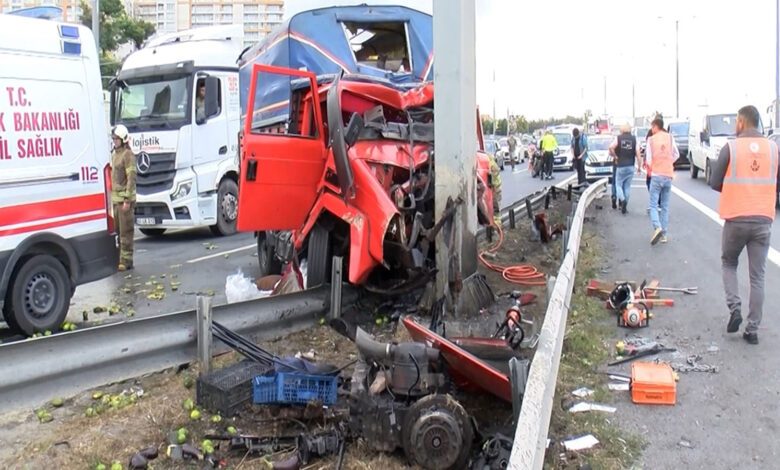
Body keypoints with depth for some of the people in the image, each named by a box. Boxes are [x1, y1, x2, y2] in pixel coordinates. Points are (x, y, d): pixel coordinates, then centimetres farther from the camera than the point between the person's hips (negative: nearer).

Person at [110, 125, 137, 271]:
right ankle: (120, 258, 20)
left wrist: (127, 200, -20)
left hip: (125, 199, -9)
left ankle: (126, 261, -3)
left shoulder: (128, 154, -10)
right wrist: (112, 197, 18)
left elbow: (131, 178, -15)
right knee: (118, 230, 12)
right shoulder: (114, 154, 18)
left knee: (126, 231, -6)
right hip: (115, 199, 9)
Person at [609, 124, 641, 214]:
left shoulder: (618, 138, -2)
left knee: (618, 185, 6)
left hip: (620, 166, -2)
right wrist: (638, 166, 5)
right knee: (627, 186, 11)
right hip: (630, 166, 2)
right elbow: (638, 154, -2)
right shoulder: (634, 139, 3)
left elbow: (611, 148, -18)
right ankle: (624, 206, 12)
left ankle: (622, 200, -19)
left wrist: (615, 157, -4)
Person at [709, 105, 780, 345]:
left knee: (728, 264, 19)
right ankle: (753, 330, 9)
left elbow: (714, 183, -3)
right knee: (757, 276, 7)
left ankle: (734, 309, 1)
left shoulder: (731, 148, -6)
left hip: (736, 219, -2)